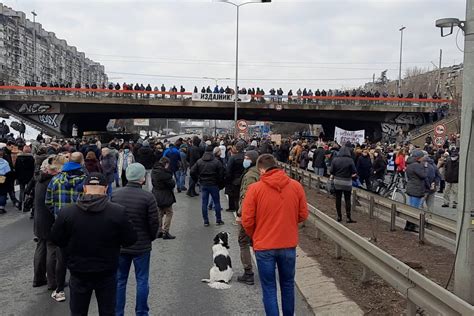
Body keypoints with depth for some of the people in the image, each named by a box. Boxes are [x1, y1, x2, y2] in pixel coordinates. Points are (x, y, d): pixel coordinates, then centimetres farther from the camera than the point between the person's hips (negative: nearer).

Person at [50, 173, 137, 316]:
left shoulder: (66, 212, -15)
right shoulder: (119, 212, -20)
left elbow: (56, 239, -2)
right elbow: (130, 240, -11)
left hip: (78, 273, 1)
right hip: (107, 274, -1)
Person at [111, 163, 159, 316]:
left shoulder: (115, 194, -6)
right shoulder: (148, 197, -17)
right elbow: (154, 223, -13)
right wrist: (151, 238, 6)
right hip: (142, 246, -3)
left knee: (119, 280, 15)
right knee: (142, 281, 11)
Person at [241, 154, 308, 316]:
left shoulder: (254, 188, -12)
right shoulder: (296, 186, -5)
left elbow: (247, 220, -9)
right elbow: (303, 215, 3)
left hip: (264, 246, -3)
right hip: (289, 244, 3)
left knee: (269, 288, 10)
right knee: (288, 284, 21)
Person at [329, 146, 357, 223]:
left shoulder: (335, 159, -5)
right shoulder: (350, 160, -12)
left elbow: (331, 172, -9)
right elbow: (354, 173, -12)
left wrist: (333, 176, 9)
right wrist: (350, 175, 7)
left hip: (337, 182, 2)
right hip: (347, 182, -2)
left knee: (338, 199, 11)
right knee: (347, 200, 5)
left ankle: (339, 216, 16)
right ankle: (348, 218, 5)